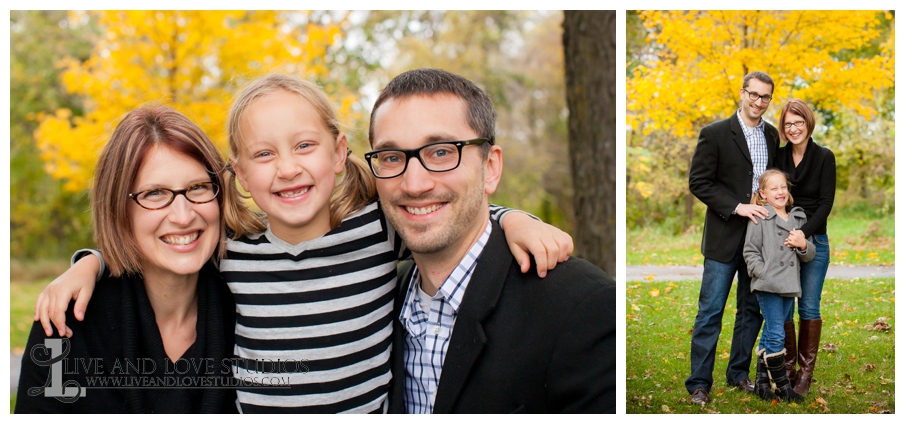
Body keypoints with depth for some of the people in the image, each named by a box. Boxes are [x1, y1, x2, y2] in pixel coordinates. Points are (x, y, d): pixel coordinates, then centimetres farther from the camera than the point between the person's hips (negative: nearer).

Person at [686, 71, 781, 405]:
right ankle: (699, 383, 6)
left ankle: (738, 373, 26)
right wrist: (737, 207, -18)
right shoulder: (715, 133, -7)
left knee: (753, 309, 12)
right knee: (710, 311, -2)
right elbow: (698, 182, -10)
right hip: (725, 238, -5)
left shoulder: (772, 136, 9)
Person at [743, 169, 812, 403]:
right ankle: (783, 386, 0)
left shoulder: (798, 218, 14)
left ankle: (762, 381, 19)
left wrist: (803, 245, -6)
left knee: (770, 336, 12)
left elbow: (809, 255, 16)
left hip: (789, 287, 6)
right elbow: (750, 253, -5)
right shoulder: (759, 219, -3)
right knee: (776, 335, -8)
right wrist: (765, 275, -15)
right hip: (768, 287, -6)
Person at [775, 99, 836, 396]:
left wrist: (804, 232, -22)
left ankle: (806, 372, 12)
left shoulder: (824, 157, -2)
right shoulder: (777, 157, 5)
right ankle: (788, 368, 14)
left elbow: (825, 203, -8)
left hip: (814, 241, -2)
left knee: (809, 308, 1)